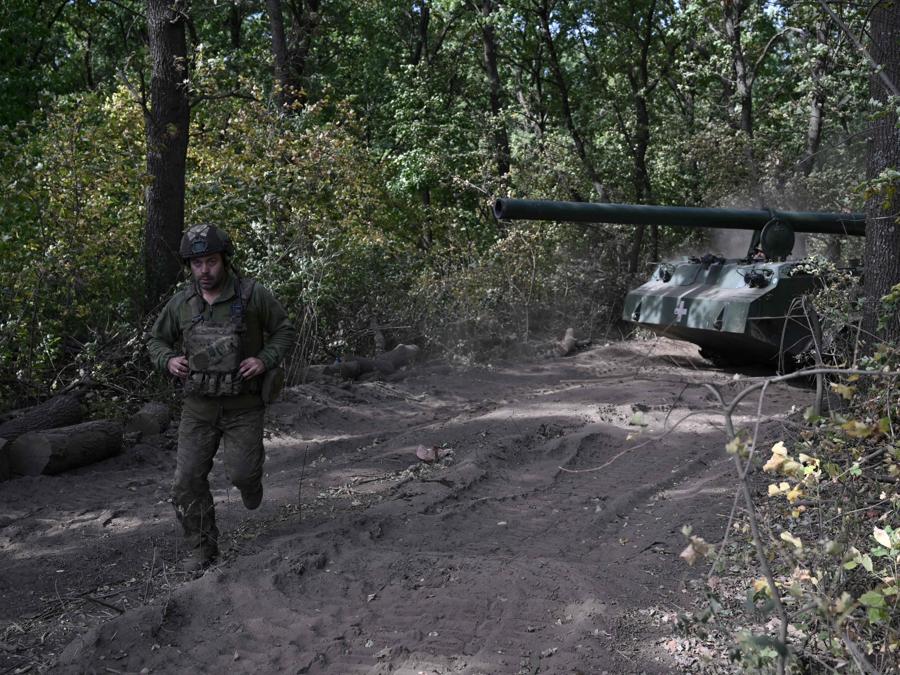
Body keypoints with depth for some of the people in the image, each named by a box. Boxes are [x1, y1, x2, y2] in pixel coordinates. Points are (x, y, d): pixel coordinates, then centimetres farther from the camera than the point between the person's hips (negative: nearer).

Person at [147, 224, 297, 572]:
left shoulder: (252, 294, -9)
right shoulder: (181, 302, 0)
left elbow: (285, 330, 1)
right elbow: (156, 340, 13)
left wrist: (265, 360, -16)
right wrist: (169, 360, -8)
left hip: (243, 406, -3)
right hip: (198, 407, 3)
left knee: (242, 474, -7)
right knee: (188, 480, -2)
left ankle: (250, 477, 32)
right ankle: (202, 549, 13)